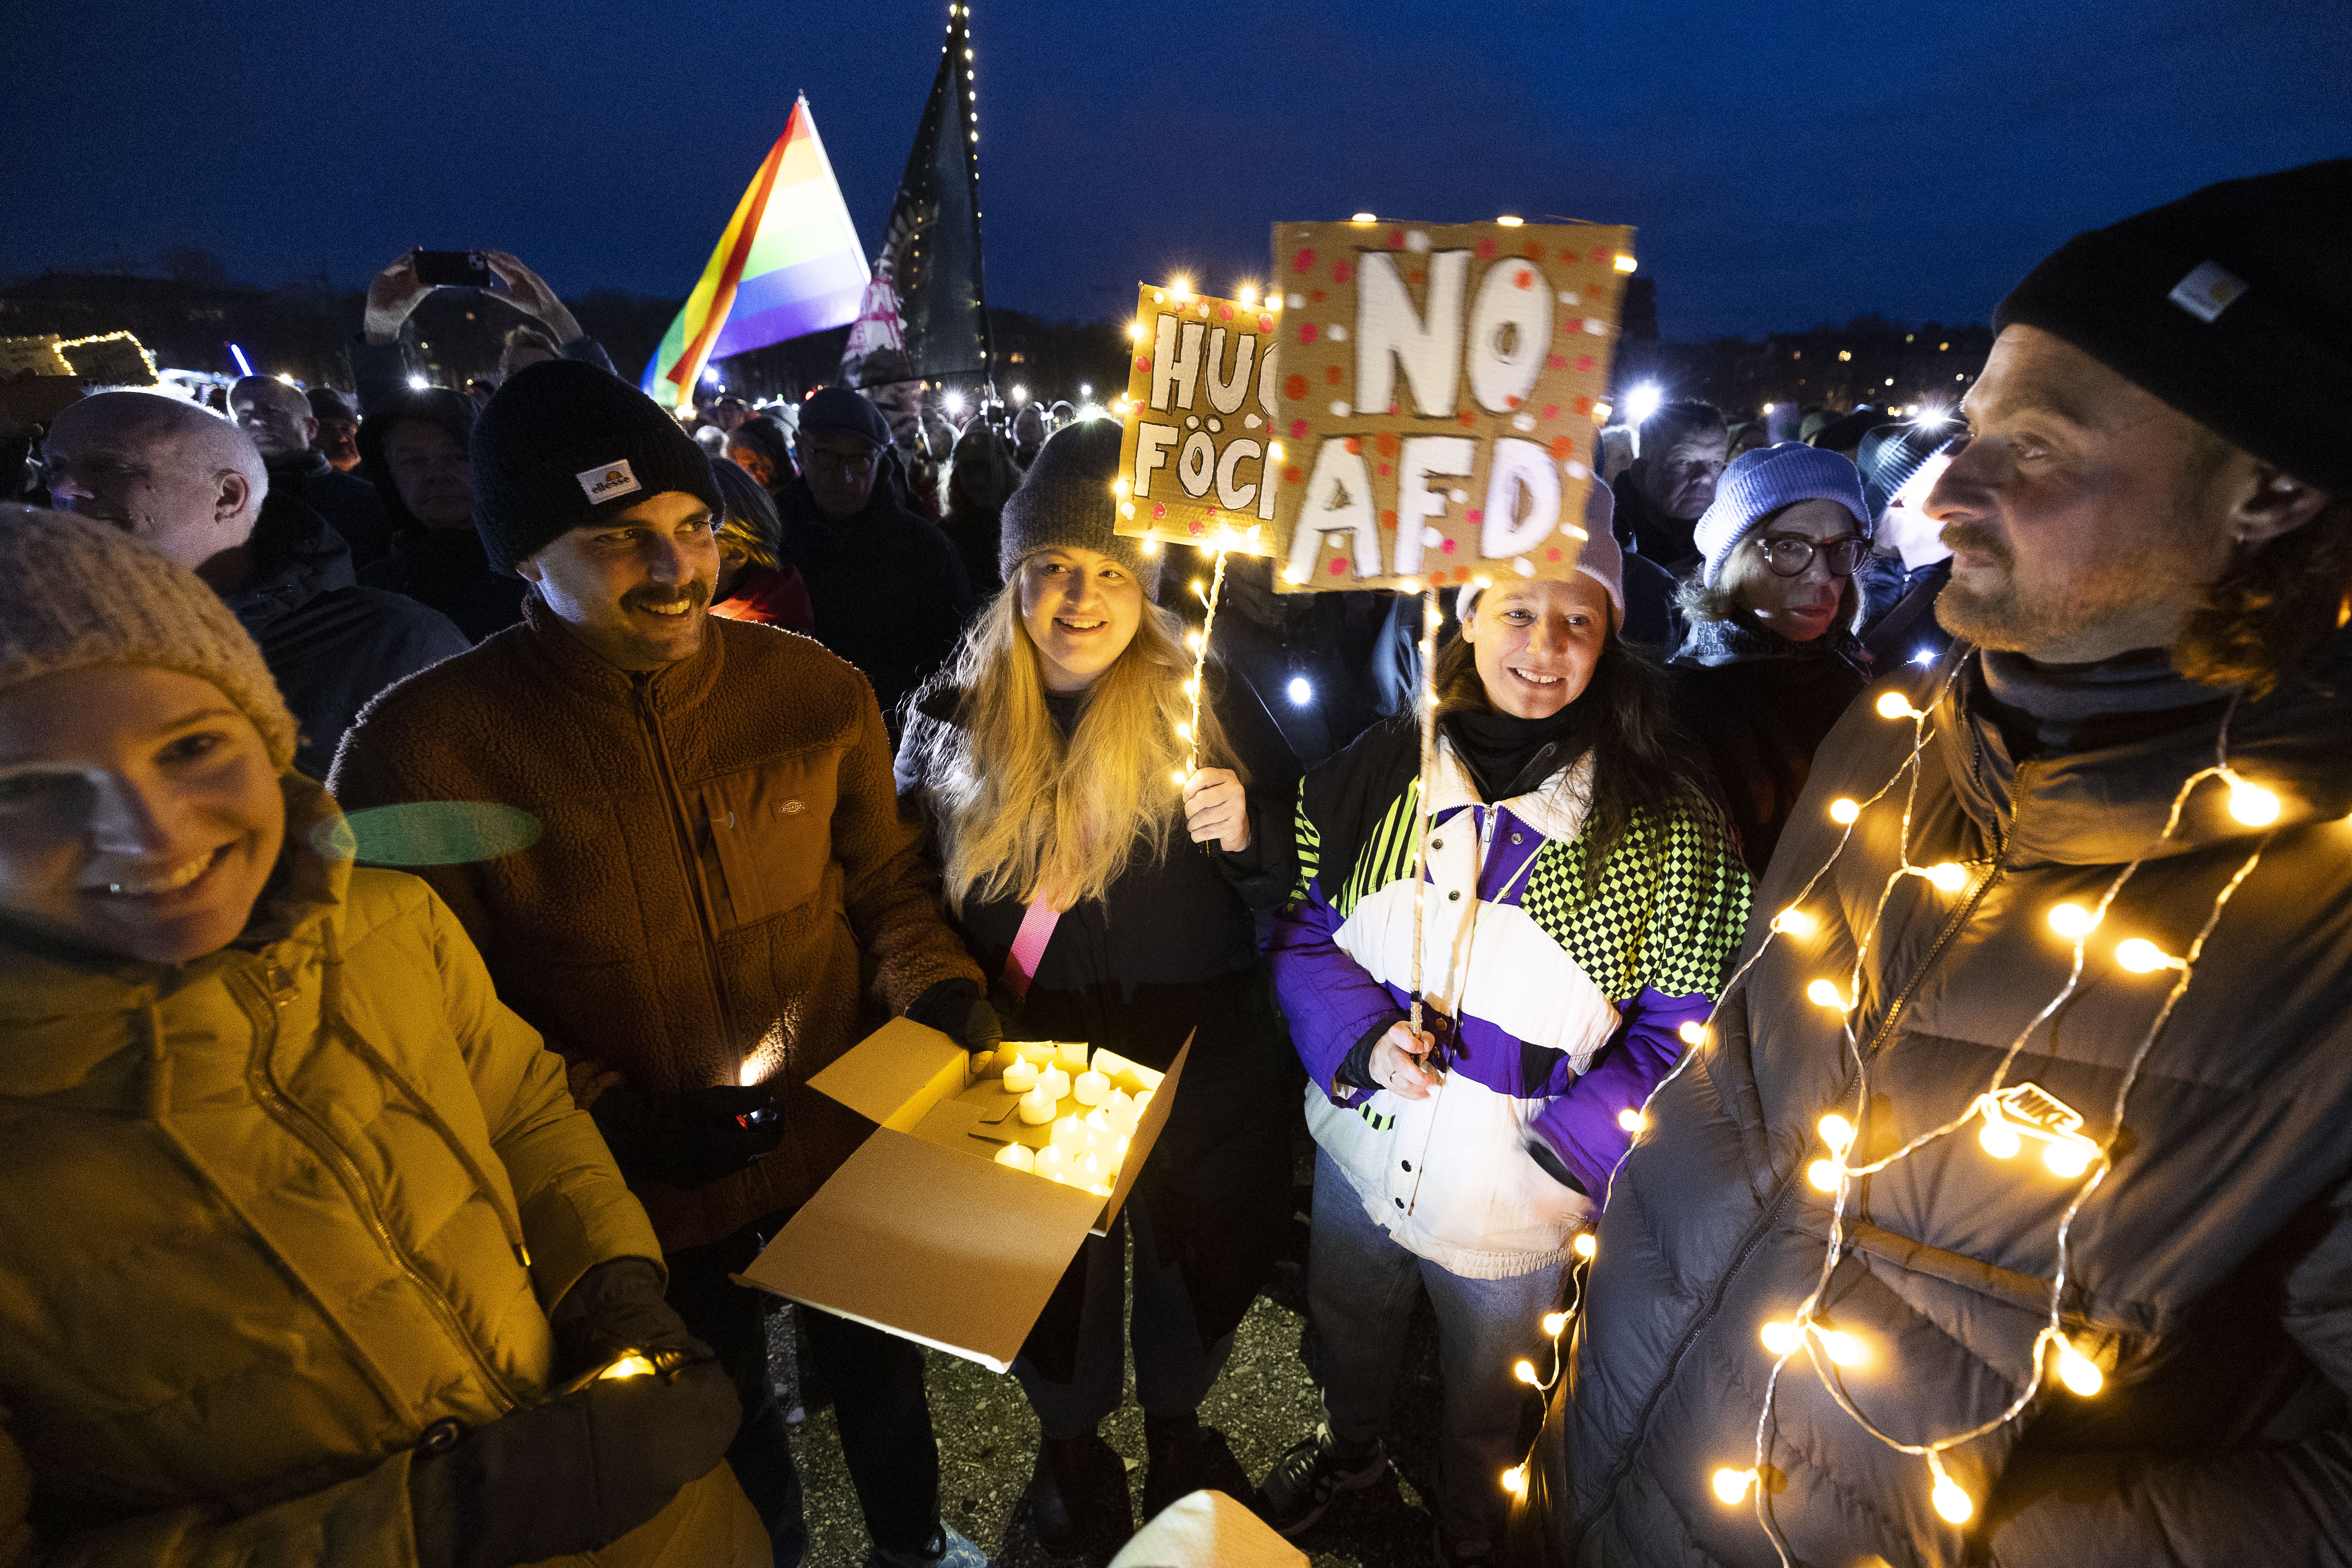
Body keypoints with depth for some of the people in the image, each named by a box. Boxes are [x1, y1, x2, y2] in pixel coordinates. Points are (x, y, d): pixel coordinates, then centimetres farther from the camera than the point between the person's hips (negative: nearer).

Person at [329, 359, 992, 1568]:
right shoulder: (419, 745, -18)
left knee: (880, 1371, 29)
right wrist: (615, 1118, -20)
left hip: (847, 1146, 3)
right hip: (646, 1199, -2)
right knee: (727, 1434, 26)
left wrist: (942, 995, -16)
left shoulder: (815, 690, -12)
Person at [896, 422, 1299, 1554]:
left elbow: (1289, 883, -7)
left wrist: (1245, 832, -28)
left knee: (1192, 1258, 22)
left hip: (1191, 1065, 0)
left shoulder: (1206, 702, -10)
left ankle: (1176, 1427, 57)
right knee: (1048, 1270, 23)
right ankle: (1069, 1442, 56)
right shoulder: (955, 710, -6)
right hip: (1021, 1062, 1)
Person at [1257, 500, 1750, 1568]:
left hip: (1511, 1198, -2)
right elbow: (1299, 921, -3)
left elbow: (1679, 1030, -12)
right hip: (1360, 1144, 3)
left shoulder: (1669, 823, -18)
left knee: (1484, 1399, 26)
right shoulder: (1379, 767, -12)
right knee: (1346, 1331, 31)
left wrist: (1568, 1158, -21)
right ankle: (1350, 1449, 65)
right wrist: (1362, 1038, -19)